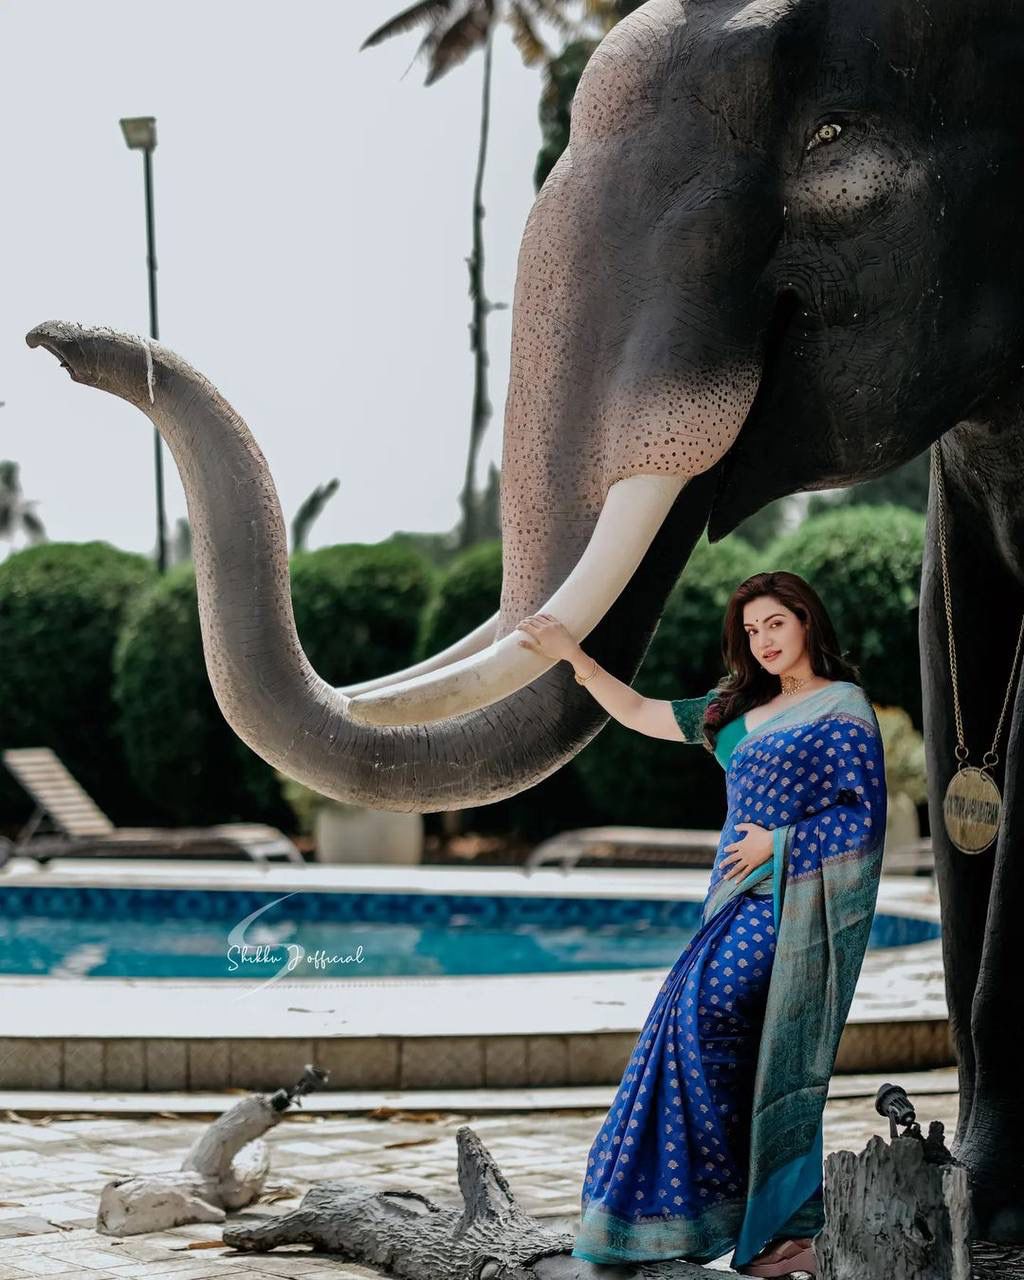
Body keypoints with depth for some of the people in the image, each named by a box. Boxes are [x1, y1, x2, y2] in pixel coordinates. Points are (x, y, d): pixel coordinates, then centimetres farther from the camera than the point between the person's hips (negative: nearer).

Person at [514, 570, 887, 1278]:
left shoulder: (843, 708, -2)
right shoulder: (741, 709, 18)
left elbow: (866, 815, -9)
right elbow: (639, 713, 23)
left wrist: (778, 842, -11)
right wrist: (575, 657, 16)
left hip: (794, 897, -7)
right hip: (742, 899, 7)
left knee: (709, 1007, -21)